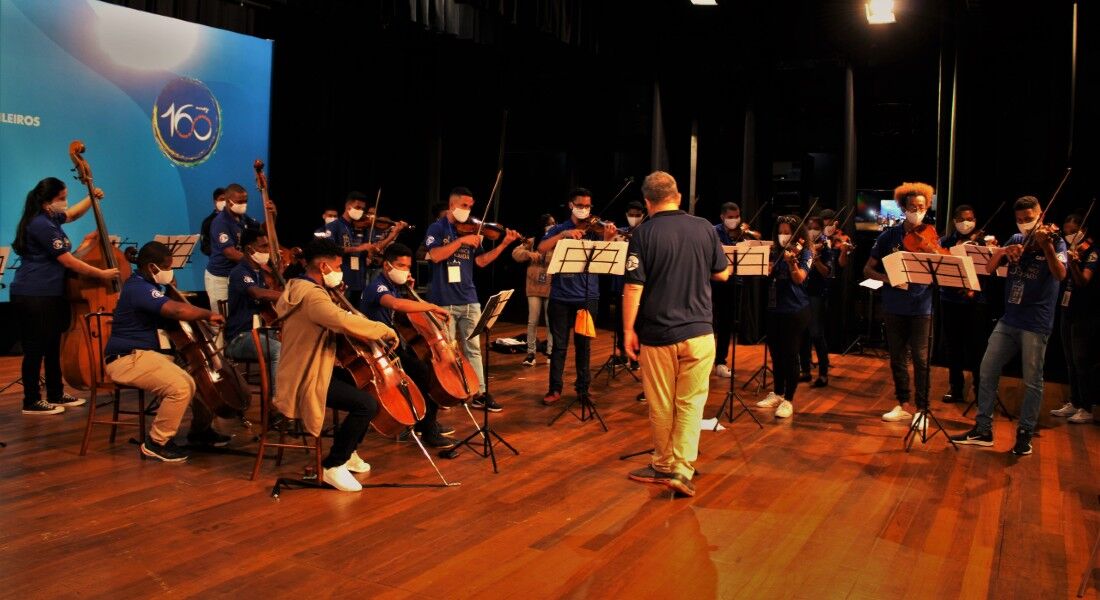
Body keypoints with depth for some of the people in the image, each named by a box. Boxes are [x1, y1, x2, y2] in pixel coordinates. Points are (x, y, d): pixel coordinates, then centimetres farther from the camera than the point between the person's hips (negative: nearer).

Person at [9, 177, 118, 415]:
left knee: (52, 346, 16)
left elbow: (72, 215, 34)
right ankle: (32, 402, 6)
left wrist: (91, 198, 18)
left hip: (49, 295, 11)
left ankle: (55, 395, 26)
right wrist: (102, 274, -14)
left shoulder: (49, 217, 11)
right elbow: (68, 261, -19)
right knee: (36, 349, -2)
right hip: (34, 297, -11)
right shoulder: (42, 225, -19)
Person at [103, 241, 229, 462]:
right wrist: (209, 314, -18)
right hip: (127, 359, -11)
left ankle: (200, 430, 22)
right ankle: (157, 442, -10)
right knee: (181, 386, -29)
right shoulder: (139, 289, -20)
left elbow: (166, 318, 17)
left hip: (145, 353, 11)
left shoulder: (143, 286, 16)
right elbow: (177, 310, -34)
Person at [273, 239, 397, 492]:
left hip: (307, 371, 11)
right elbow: (346, 322, -40)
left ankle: (346, 452, 27)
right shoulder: (312, 295, -23)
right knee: (367, 403, -23)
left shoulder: (302, 287, 12)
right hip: (305, 381, -11)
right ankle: (333, 466, -8)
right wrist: (385, 331, -27)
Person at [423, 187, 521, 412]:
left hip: (469, 300, 5)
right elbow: (435, 256, -20)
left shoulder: (470, 230, 11)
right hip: (444, 301, -5)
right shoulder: (437, 229, -4)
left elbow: (481, 261, 5)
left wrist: (504, 244, -4)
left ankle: (479, 392, 12)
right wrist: (461, 241, -22)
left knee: (473, 348, 7)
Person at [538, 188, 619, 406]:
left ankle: (583, 388, 18)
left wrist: (607, 239, -28)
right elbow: (541, 249, -12)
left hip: (587, 296, 0)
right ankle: (555, 389, 14)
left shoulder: (595, 230, 3)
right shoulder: (559, 229, 5)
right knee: (559, 344, 5)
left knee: (583, 344, 8)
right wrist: (564, 234, -22)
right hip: (560, 296, 0)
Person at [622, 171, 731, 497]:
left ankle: (663, 464, 26)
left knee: (661, 406, 11)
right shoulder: (704, 228, 0)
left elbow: (633, 287, -12)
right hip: (699, 332, 2)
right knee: (691, 403, 8)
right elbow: (722, 274, 12)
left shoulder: (644, 234, -9)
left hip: (657, 334, -2)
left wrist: (628, 330, -3)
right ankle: (682, 468, 1)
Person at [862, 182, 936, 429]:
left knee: (920, 358, -4)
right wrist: (888, 278, -17)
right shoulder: (889, 235, 1)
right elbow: (868, 270, 2)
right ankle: (902, 405, 25)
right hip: (894, 307, 2)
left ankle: (922, 409, 9)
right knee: (897, 358, 11)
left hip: (921, 307, -2)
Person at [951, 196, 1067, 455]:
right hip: (1009, 320, 5)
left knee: (1032, 382, 1)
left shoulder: (1054, 242, -6)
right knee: (987, 372, 7)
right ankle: (983, 429, 16)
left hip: (1036, 324, -5)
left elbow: (1060, 274, -24)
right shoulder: (1016, 240, 9)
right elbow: (989, 269, 4)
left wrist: (1047, 246, -40)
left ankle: (1025, 434, 15)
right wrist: (1001, 252, -15)